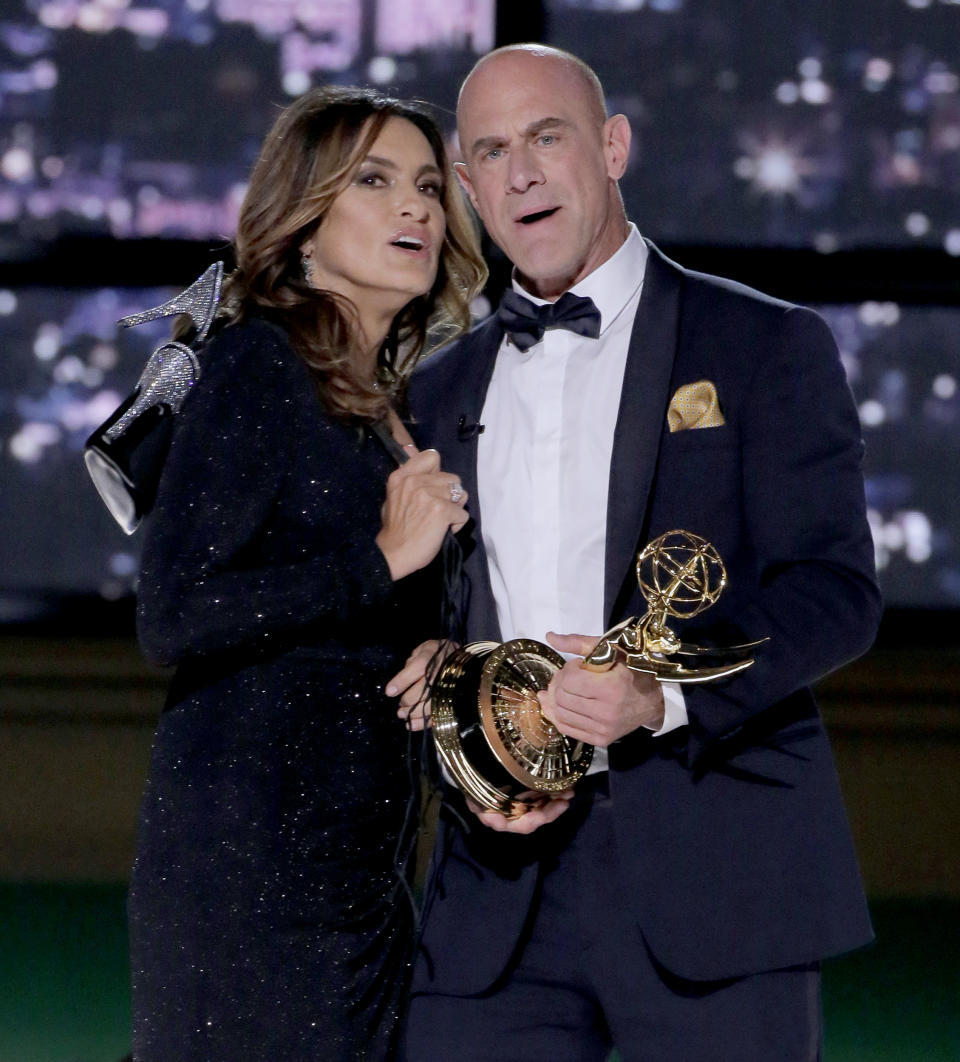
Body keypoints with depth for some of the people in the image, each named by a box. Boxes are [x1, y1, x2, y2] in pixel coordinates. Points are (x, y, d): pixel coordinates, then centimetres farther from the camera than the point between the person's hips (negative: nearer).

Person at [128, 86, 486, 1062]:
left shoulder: (381, 404, 17)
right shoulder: (257, 365, -7)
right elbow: (174, 615, -17)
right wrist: (381, 560, -17)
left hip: (355, 863, 8)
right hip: (248, 860, -8)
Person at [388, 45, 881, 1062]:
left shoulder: (766, 347, 4)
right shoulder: (439, 393, 17)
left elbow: (835, 588, -4)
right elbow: (421, 636, 18)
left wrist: (666, 692, -19)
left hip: (710, 872, -3)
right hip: (503, 887, 3)